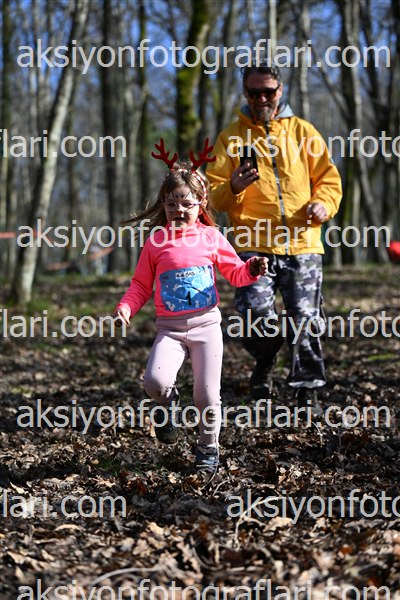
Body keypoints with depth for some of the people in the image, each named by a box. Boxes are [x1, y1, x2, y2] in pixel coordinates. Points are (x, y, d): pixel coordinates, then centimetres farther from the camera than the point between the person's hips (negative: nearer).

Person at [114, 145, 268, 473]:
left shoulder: (211, 237, 3)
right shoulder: (156, 242, 3)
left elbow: (235, 272, 10)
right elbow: (141, 286, 8)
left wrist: (252, 270, -12)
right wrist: (125, 308, -9)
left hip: (206, 325, 0)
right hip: (170, 328, 0)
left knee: (207, 396, 0)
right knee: (154, 380, -24)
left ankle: (208, 448, 24)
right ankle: (167, 402, 12)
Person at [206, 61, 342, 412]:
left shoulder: (302, 131, 12)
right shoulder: (232, 137, 10)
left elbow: (328, 178, 14)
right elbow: (216, 196, 4)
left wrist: (323, 203, -7)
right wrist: (233, 188, -18)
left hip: (302, 244, 1)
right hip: (253, 245, -1)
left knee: (305, 319, -3)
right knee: (255, 312, -15)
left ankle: (308, 390, 12)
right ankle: (263, 370, 14)